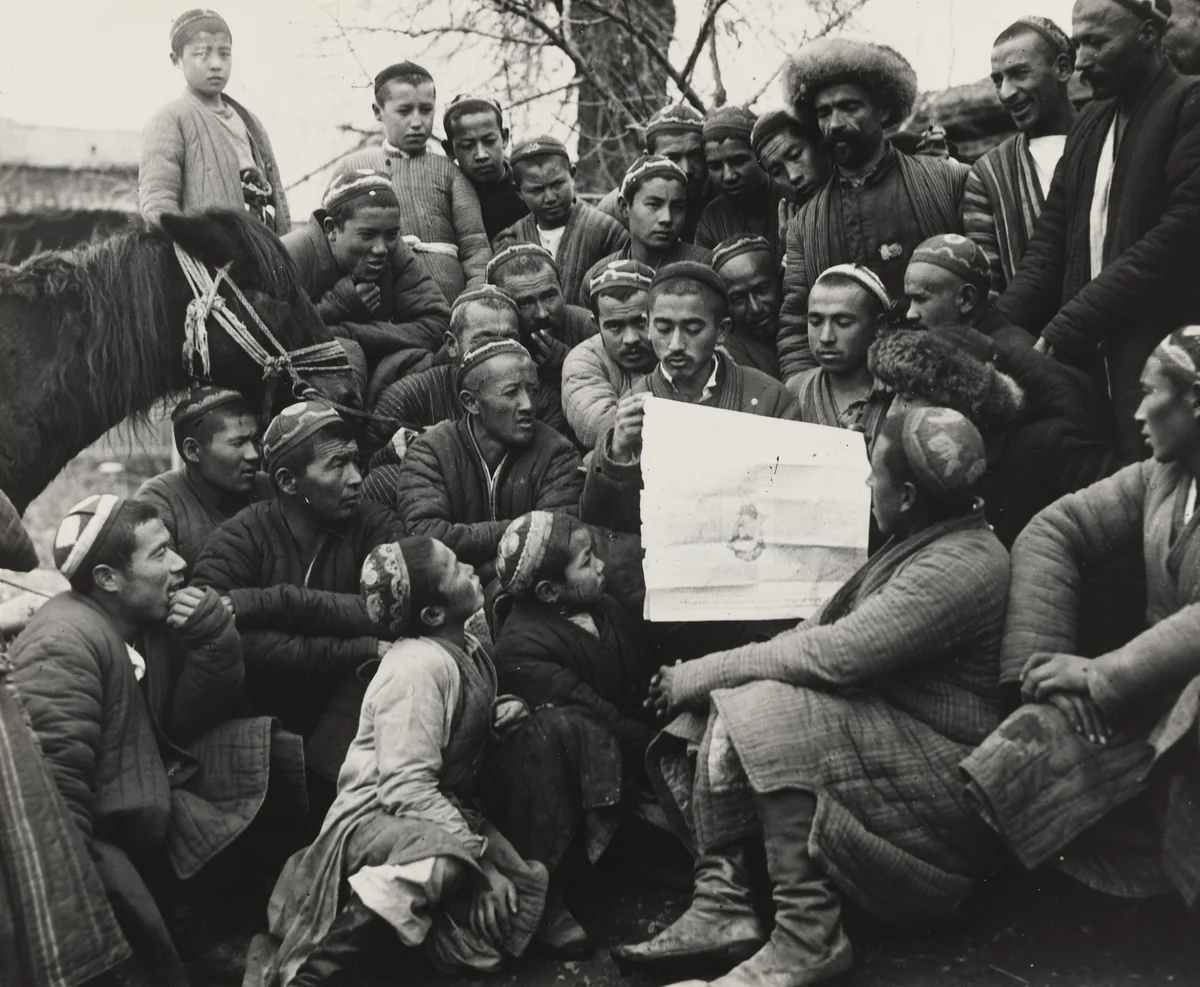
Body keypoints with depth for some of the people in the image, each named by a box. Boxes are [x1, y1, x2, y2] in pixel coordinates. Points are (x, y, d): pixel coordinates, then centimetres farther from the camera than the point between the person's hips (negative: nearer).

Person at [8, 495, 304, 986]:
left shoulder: (152, 618, 5)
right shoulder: (63, 645, -22)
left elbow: (191, 723, 5)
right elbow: (52, 786, -29)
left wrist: (213, 639, -11)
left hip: (152, 818, 9)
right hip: (99, 842, -9)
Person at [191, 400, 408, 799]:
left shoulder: (376, 526, 3)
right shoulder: (240, 539, -3)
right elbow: (220, 639, -20)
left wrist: (271, 604, -22)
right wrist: (359, 650, -23)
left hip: (347, 718, 2)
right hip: (267, 719, -2)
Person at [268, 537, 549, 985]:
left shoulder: (466, 649, 5)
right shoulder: (418, 666, -21)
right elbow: (407, 789, -26)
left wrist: (498, 715, 0)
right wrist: (482, 859, -28)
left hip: (438, 811, 9)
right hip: (376, 818, -8)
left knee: (522, 893, -7)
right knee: (449, 862, -38)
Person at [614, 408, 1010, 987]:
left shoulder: (964, 565, -21)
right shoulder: (931, 540, 11)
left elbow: (836, 654, -27)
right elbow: (834, 629, 12)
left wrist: (707, 672, -16)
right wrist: (712, 676, 0)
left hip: (943, 773, -10)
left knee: (765, 713, -27)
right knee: (728, 707, -6)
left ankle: (808, 940, -20)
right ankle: (720, 906, -11)